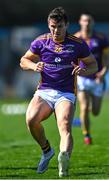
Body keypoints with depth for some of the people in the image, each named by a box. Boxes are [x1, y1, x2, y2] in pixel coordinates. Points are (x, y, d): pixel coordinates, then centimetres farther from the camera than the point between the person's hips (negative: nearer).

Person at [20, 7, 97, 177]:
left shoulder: (78, 44, 2)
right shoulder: (40, 42, 5)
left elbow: (93, 64, 12)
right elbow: (24, 60, 16)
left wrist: (84, 70, -11)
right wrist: (34, 66, -7)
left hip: (66, 94, -2)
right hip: (44, 91, 2)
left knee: (65, 126, -28)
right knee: (31, 119, -25)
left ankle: (64, 157, -52)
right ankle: (46, 150, 1)